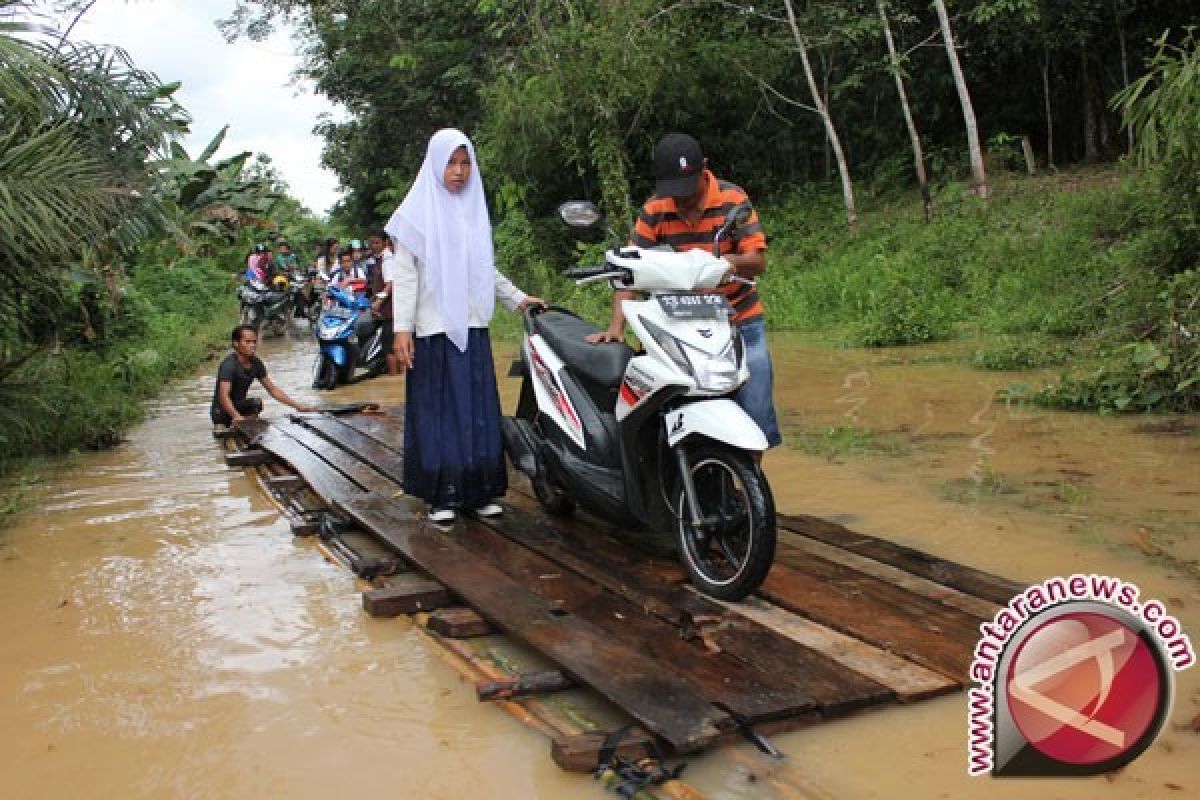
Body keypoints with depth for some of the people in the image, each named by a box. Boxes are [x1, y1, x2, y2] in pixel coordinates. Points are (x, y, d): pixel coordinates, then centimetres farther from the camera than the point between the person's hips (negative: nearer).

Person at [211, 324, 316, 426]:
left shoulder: (256, 363, -1)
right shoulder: (229, 365, -22)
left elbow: (272, 389, 6)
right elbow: (223, 396, -33)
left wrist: (297, 406, -2)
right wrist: (237, 417, -49)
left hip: (240, 407, 6)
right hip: (223, 412, -6)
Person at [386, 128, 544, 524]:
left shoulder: (475, 210, 14)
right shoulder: (417, 212, -1)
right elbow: (404, 273, -6)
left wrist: (517, 298, 18)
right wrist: (402, 327, -13)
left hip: (472, 328, 5)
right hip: (433, 330, -5)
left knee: (479, 410, 5)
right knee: (439, 411, -1)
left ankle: (479, 490, 13)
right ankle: (441, 495, 6)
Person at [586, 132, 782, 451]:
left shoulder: (734, 200, -7)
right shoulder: (653, 211, -2)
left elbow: (758, 261, -11)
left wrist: (731, 261, -34)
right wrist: (616, 326, -19)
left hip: (739, 319, -1)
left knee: (754, 409, -5)